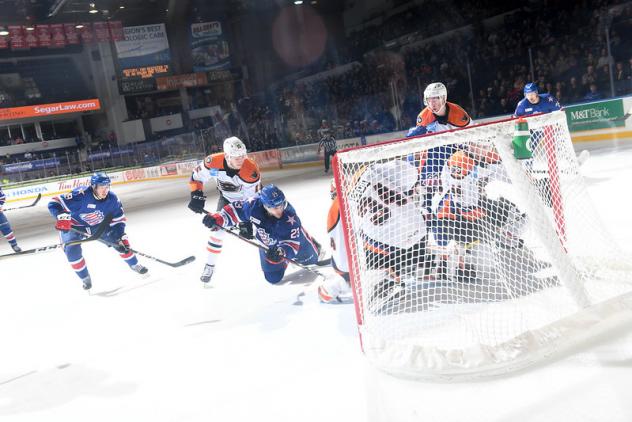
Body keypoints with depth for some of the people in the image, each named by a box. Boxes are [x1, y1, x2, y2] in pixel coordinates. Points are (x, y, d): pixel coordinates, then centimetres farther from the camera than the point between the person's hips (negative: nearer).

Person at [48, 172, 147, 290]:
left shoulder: (112, 199, -20)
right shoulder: (81, 195, -35)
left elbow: (118, 220, -10)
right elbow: (54, 203, -31)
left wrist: (121, 238, -21)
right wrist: (62, 217, -48)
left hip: (99, 225, 3)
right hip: (74, 226, -3)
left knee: (121, 240, -5)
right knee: (72, 250, -23)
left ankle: (134, 264, 19)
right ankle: (85, 278, 0)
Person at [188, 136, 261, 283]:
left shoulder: (251, 169, -37)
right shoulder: (214, 162, -31)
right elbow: (197, 176, -13)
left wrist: (245, 221, -35)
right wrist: (197, 196, -24)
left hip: (247, 198, -2)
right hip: (226, 198, 2)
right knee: (218, 228, -4)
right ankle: (210, 265, 12)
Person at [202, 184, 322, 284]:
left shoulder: (290, 216, -42)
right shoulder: (254, 205, -38)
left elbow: (293, 243, -38)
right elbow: (235, 210, -20)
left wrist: (282, 253, -57)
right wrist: (218, 219, -33)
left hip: (294, 235, -2)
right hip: (268, 243, 2)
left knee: (309, 258, 21)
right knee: (273, 278, 7)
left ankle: (314, 247, 57)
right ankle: (284, 262, 39)